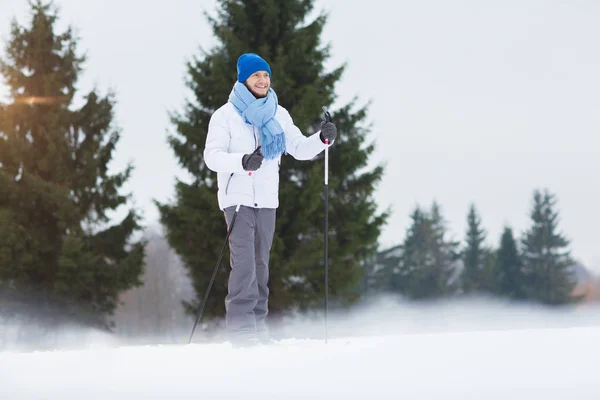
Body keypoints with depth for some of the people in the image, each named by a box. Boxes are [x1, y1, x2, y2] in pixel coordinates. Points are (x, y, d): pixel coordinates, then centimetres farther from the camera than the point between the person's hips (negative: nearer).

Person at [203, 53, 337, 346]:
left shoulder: (278, 115, 12)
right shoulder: (226, 115, -2)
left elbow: (299, 148, 9)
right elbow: (212, 156, -9)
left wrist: (322, 139, -11)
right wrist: (242, 161, -28)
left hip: (267, 198, 5)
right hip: (238, 197, -5)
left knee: (260, 263, 9)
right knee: (244, 261, -15)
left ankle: (257, 322, 15)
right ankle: (240, 324, -15)